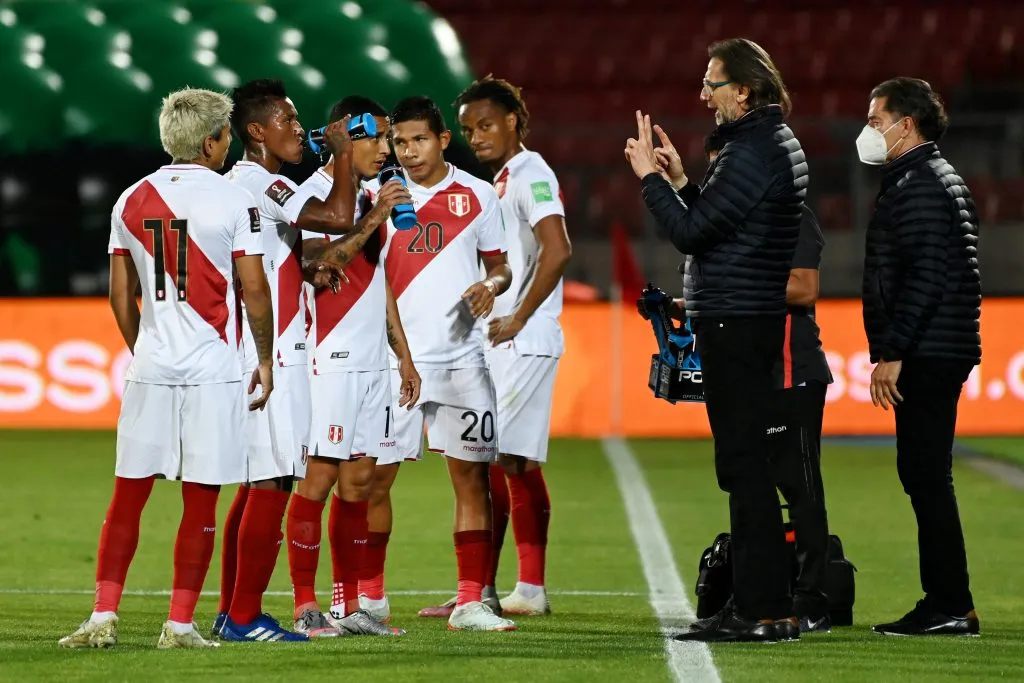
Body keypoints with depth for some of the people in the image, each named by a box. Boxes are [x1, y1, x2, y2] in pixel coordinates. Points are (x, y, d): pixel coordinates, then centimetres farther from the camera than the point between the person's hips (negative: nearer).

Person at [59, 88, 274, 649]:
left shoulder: (131, 203, 7)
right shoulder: (234, 202, -6)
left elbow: (121, 297, 11)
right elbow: (255, 292, -5)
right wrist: (265, 360, 8)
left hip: (150, 370, 4)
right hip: (212, 371, -4)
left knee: (128, 496, 8)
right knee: (200, 503, 2)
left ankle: (103, 617, 4)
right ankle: (180, 624, 2)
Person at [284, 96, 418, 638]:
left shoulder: (370, 196, 18)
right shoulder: (313, 195, -7)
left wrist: (403, 355, 22)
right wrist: (372, 221, -21)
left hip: (373, 363, 8)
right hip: (331, 361, -8)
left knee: (359, 480, 8)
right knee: (320, 476, -7)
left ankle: (349, 606, 11)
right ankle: (306, 608, -4)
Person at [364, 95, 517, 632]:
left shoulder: (477, 195, 6)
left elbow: (499, 265, 14)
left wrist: (490, 286, -7)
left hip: (462, 357, 1)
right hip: (395, 358, -1)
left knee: (472, 476, 0)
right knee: (375, 477, -3)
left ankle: (470, 603, 5)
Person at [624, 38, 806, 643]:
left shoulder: (754, 152, -16)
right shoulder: (781, 143, 18)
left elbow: (690, 231, -18)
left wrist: (650, 176, -6)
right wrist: (680, 180, 18)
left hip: (735, 325, -11)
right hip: (760, 321, 11)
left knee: (745, 466, -9)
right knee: (751, 464, 13)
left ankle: (762, 611, -10)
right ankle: (771, 607, 16)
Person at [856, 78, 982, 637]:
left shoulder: (920, 185, -13)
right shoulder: (935, 180, 21)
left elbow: (926, 278, -21)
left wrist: (891, 352, -21)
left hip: (926, 357, -11)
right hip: (937, 354, 11)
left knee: (926, 476, -10)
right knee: (923, 475, 12)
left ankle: (949, 606, -10)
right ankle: (947, 605, 14)